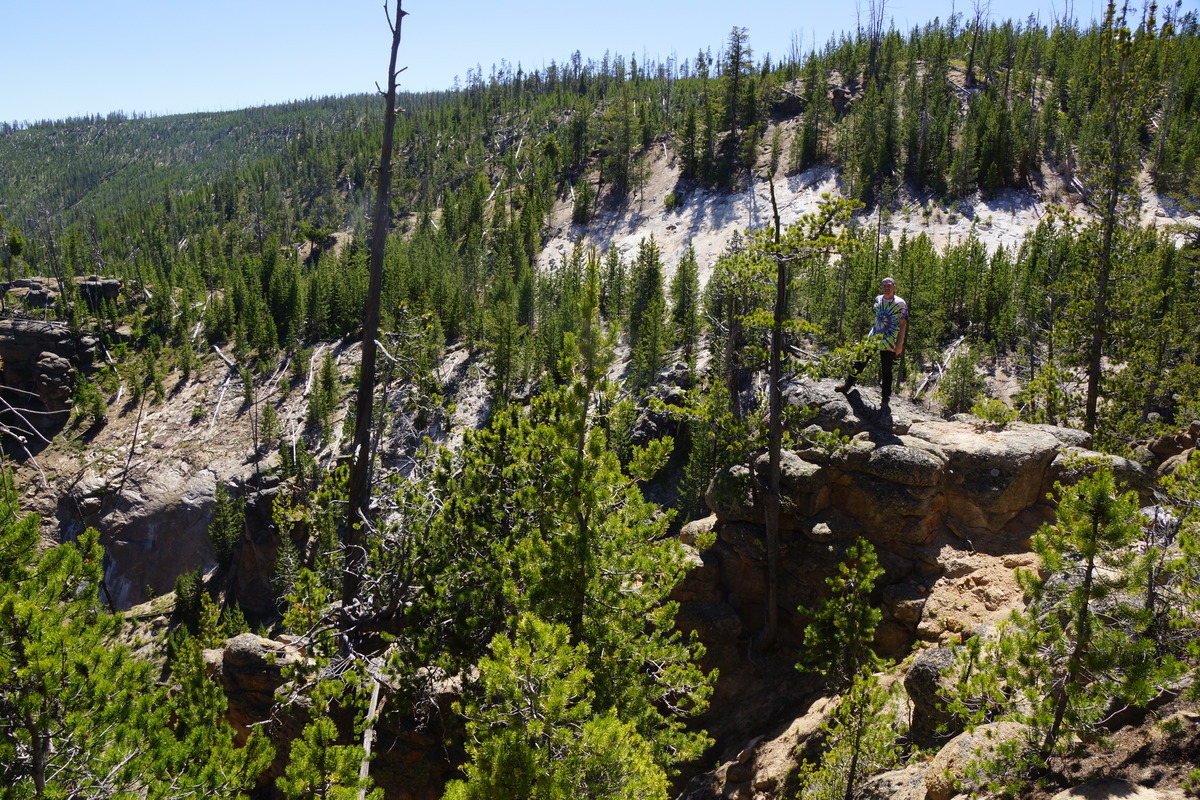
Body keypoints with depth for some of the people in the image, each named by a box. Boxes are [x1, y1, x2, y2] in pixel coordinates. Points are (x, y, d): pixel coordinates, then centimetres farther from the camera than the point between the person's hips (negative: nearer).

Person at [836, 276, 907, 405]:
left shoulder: (900, 303, -8)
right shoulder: (878, 299, 8)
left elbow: (903, 324, -8)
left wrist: (900, 344, -12)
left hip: (889, 342, -5)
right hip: (873, 338, 5)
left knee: (886, 370, 3)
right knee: (860, 361, 2)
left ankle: (886, 397, 14)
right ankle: (848, 384, 12)